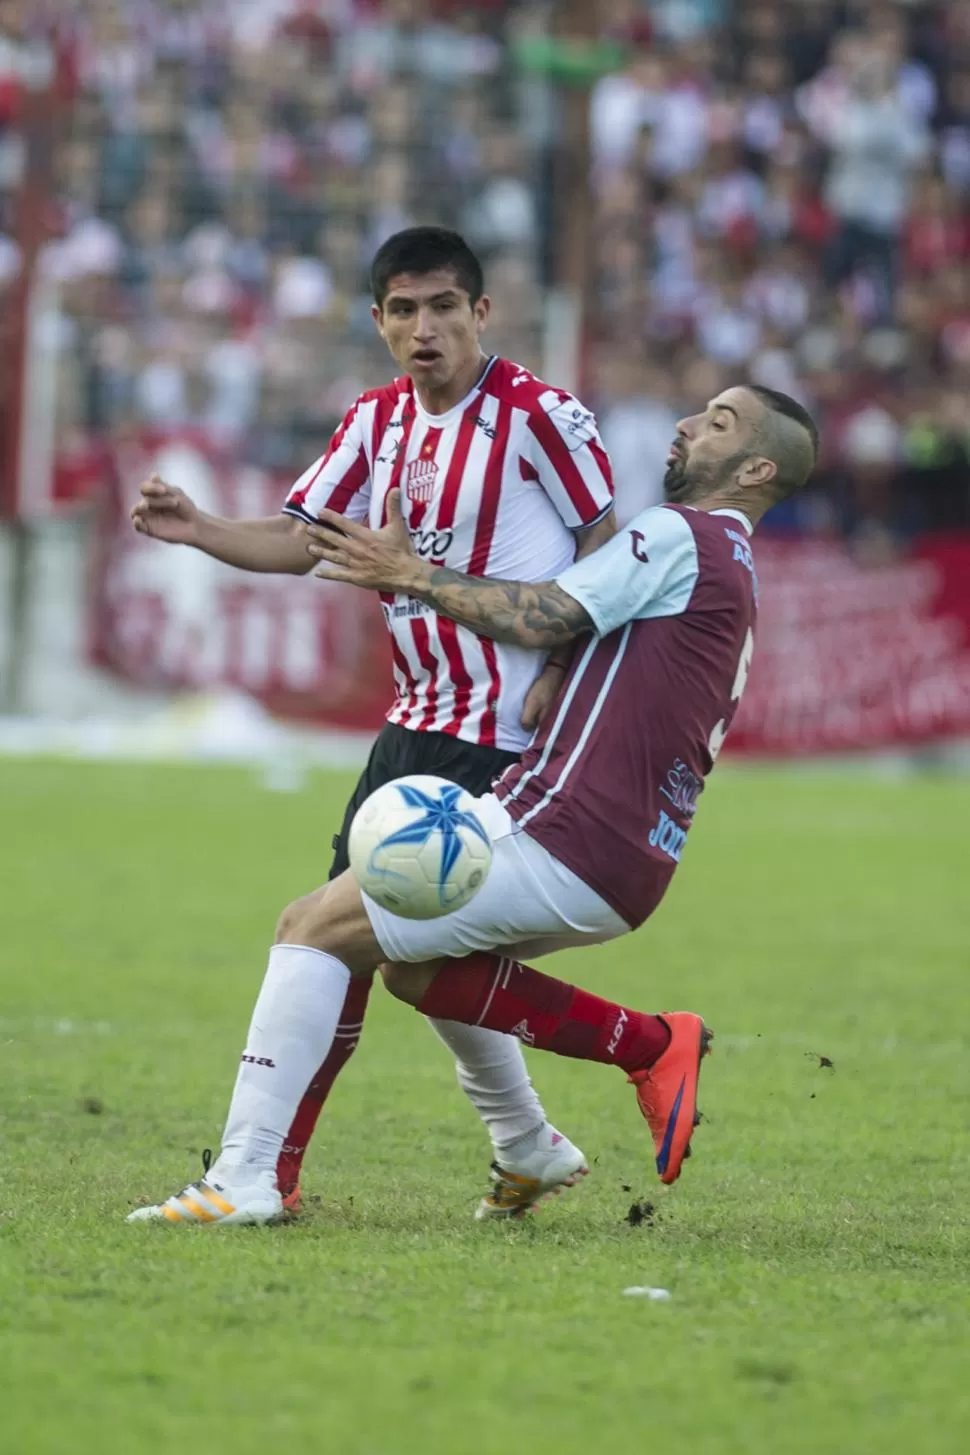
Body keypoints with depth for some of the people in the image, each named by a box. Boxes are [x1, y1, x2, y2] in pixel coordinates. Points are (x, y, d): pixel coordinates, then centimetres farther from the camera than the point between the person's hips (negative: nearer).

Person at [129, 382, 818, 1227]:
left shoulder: (682, 537, -7)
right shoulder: (733, 571, 24)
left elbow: (540, 618, -14)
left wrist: (410, 574, -4)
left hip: (563, 842, -10)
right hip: (625, 872, 10)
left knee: (314, 927, -7)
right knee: (415, 969, 23)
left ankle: (245, 1178, -14)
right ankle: (653, 1046, 11)